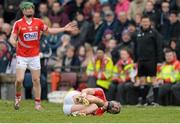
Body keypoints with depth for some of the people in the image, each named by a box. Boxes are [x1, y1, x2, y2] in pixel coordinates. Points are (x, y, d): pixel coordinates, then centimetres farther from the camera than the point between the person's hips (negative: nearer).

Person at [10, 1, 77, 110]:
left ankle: (38, 103, 9)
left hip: (35, 56, 3)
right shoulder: (18, 23, -7)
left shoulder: (38, 22, 3)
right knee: (19, 80, -11)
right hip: (22, 56, -3)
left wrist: (64, 29, 11)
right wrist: (13, 42, -33)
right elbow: (12, 38, -8)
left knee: (36, 80, 2)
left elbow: (49, 30, 15)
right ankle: (18, 96, 17)